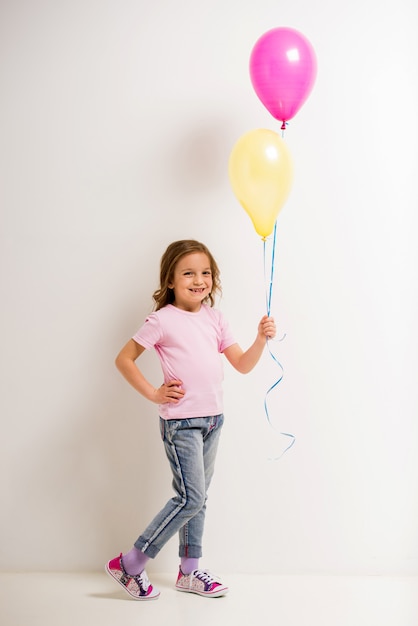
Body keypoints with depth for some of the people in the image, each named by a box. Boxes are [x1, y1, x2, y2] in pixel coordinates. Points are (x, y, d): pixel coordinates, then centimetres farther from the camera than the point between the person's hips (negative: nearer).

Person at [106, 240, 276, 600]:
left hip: (213, 419, 7)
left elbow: (243, 365, 7)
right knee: (190, 497, -10)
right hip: (181, 421, -6)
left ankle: (189, 571, 27)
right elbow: (124, 359, -5)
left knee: (198, 498, 14)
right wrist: (153, 394, -10)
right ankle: (130, 565, 3)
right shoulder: (163, 320, -9)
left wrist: (261, 340, -10)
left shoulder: (215, 318, 9)